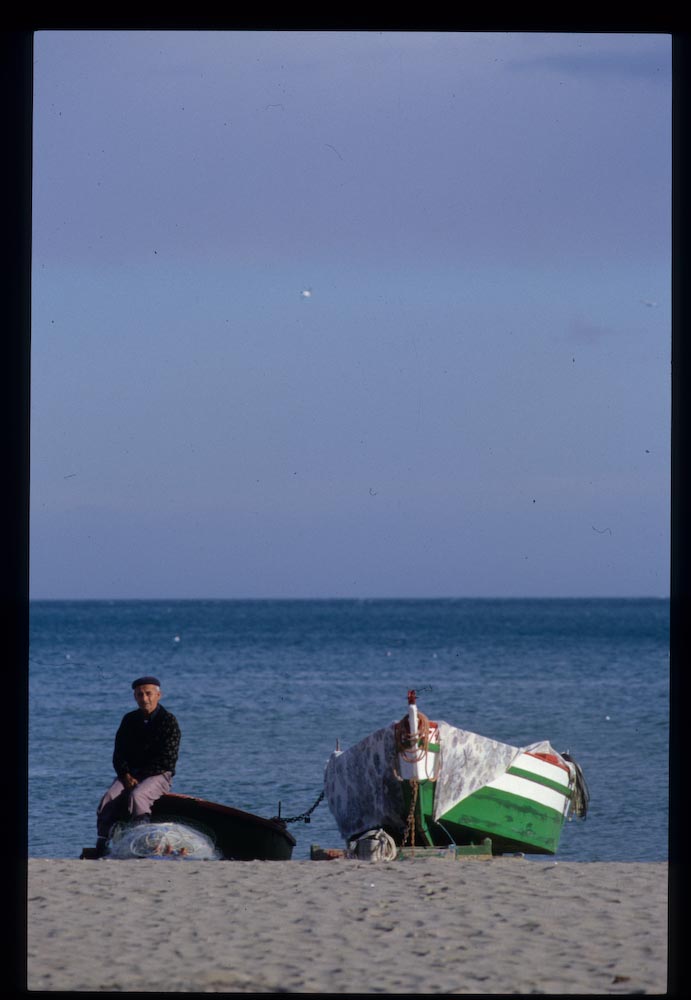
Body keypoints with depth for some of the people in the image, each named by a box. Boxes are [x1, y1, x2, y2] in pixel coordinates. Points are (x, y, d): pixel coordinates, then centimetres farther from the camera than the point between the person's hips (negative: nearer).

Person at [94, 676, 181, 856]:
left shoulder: (168, 721, -3)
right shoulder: (130, 720, 13)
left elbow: (167, 760, -9)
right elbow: (119, 753, 12)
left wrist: (139, 776, -14)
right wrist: (126, 775, -8)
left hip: (159, 775, -5)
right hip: (130, 774, 5)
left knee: (137, 796, -36)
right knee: (108, 800, -23)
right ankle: (101, 847, -27)